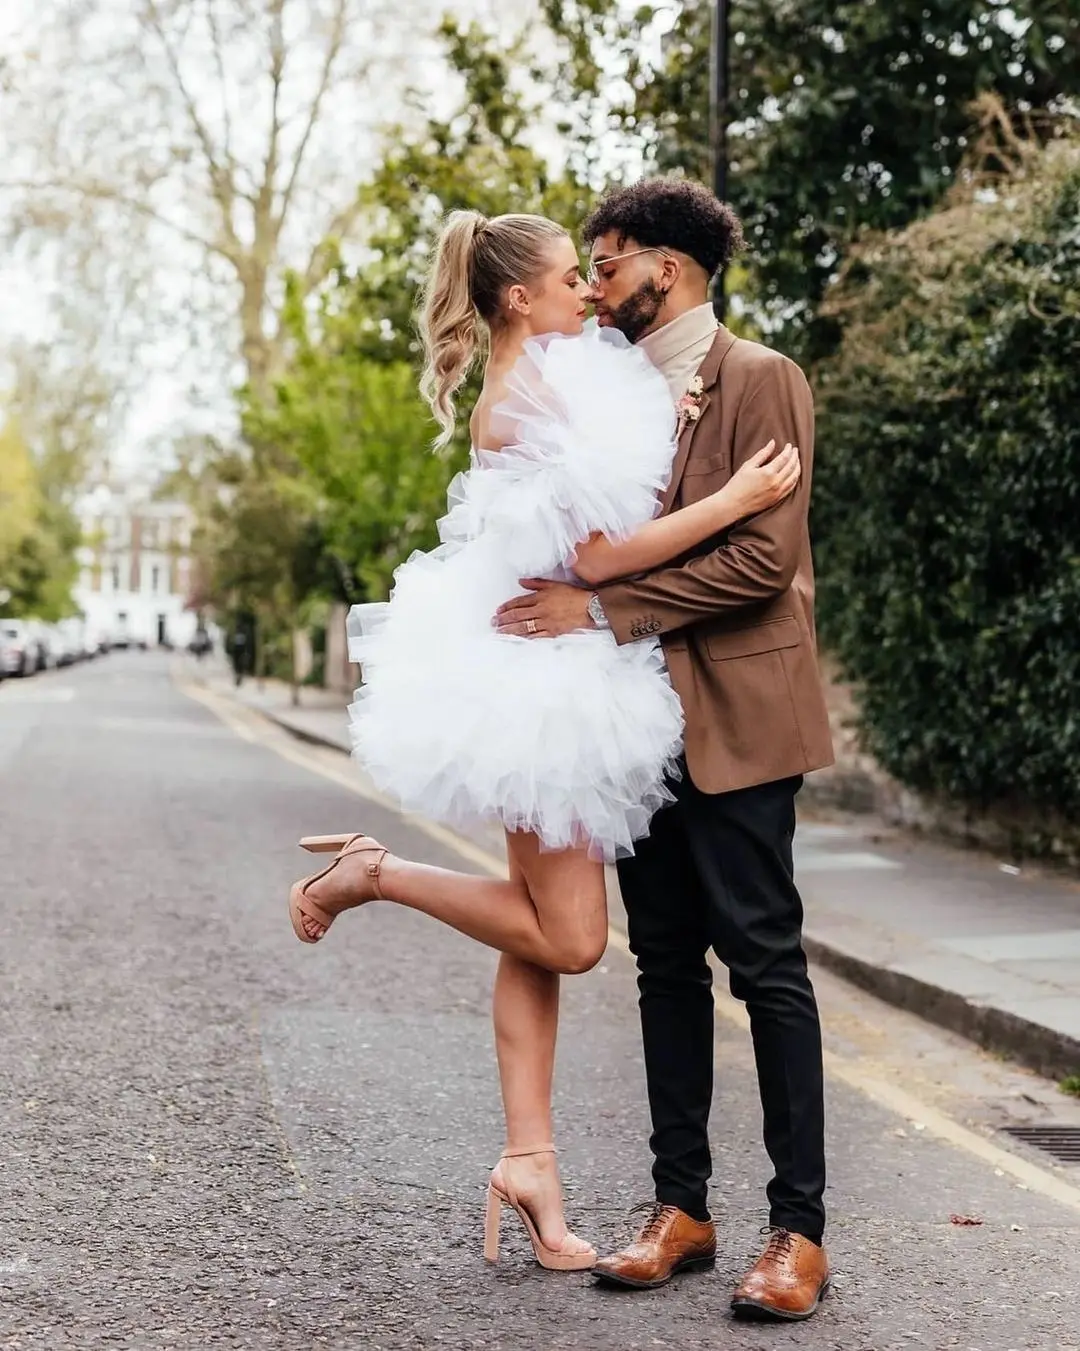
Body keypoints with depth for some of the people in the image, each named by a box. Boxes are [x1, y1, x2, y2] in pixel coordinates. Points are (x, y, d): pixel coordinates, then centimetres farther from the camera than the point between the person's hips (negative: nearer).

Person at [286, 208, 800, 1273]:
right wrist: (735, 499, -18)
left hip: (547, 670, 10)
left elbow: (595, 529, 22)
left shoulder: (515, 391, 15)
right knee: (567, 937, -4)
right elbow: (597, 554, -20)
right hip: (537, 675, -10)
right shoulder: (542, 389, -15)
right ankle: (373, 874, 5)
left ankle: (528, 1159, 13)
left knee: (542, 931, 9)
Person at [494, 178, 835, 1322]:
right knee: (666, 961, 10)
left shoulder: (759, 381, -6)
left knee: (765, 962, -3)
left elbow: (763, 558, -16)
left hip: (734, 713, -7)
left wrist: (603, 609, -18)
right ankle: (681, 1205, 19)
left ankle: (799, 1228, 5)